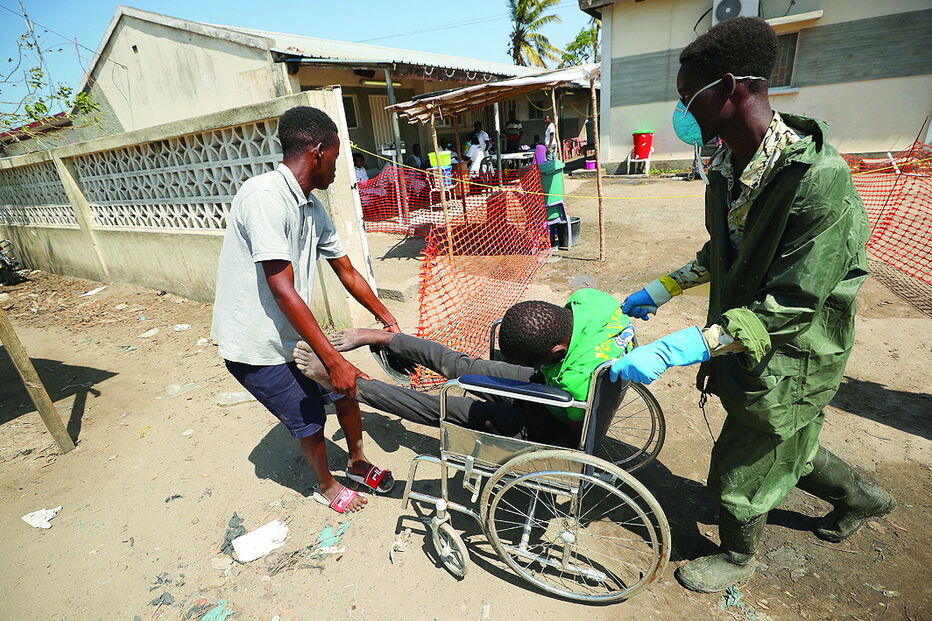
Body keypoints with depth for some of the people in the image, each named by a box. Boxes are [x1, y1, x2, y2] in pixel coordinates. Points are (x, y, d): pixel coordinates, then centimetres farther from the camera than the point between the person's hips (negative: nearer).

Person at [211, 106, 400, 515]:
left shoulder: (312, 206, 2)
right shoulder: (265, 197, -25)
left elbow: (346, 271, 9)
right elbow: (283, 290, -29)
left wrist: (386, 319, 14)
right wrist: (333, 361, -28)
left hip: (293, 335, 8)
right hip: (256, 346, -8)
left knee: (348, 389, 12)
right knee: (309, 419, 7)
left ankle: (357, 462, 38)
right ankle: (327, 486, 37)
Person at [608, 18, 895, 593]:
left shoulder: (819, 179, -30)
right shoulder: (727, 166, -3)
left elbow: (789, 307, -31)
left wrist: (674, 350, -38)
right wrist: (658, 291, 9)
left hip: (788, 362, -8)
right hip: (743, 346, 8)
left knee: (740, 469, 13)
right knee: (787, 449, 30)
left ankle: (737, 558, 43)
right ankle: (860, 497, 60)